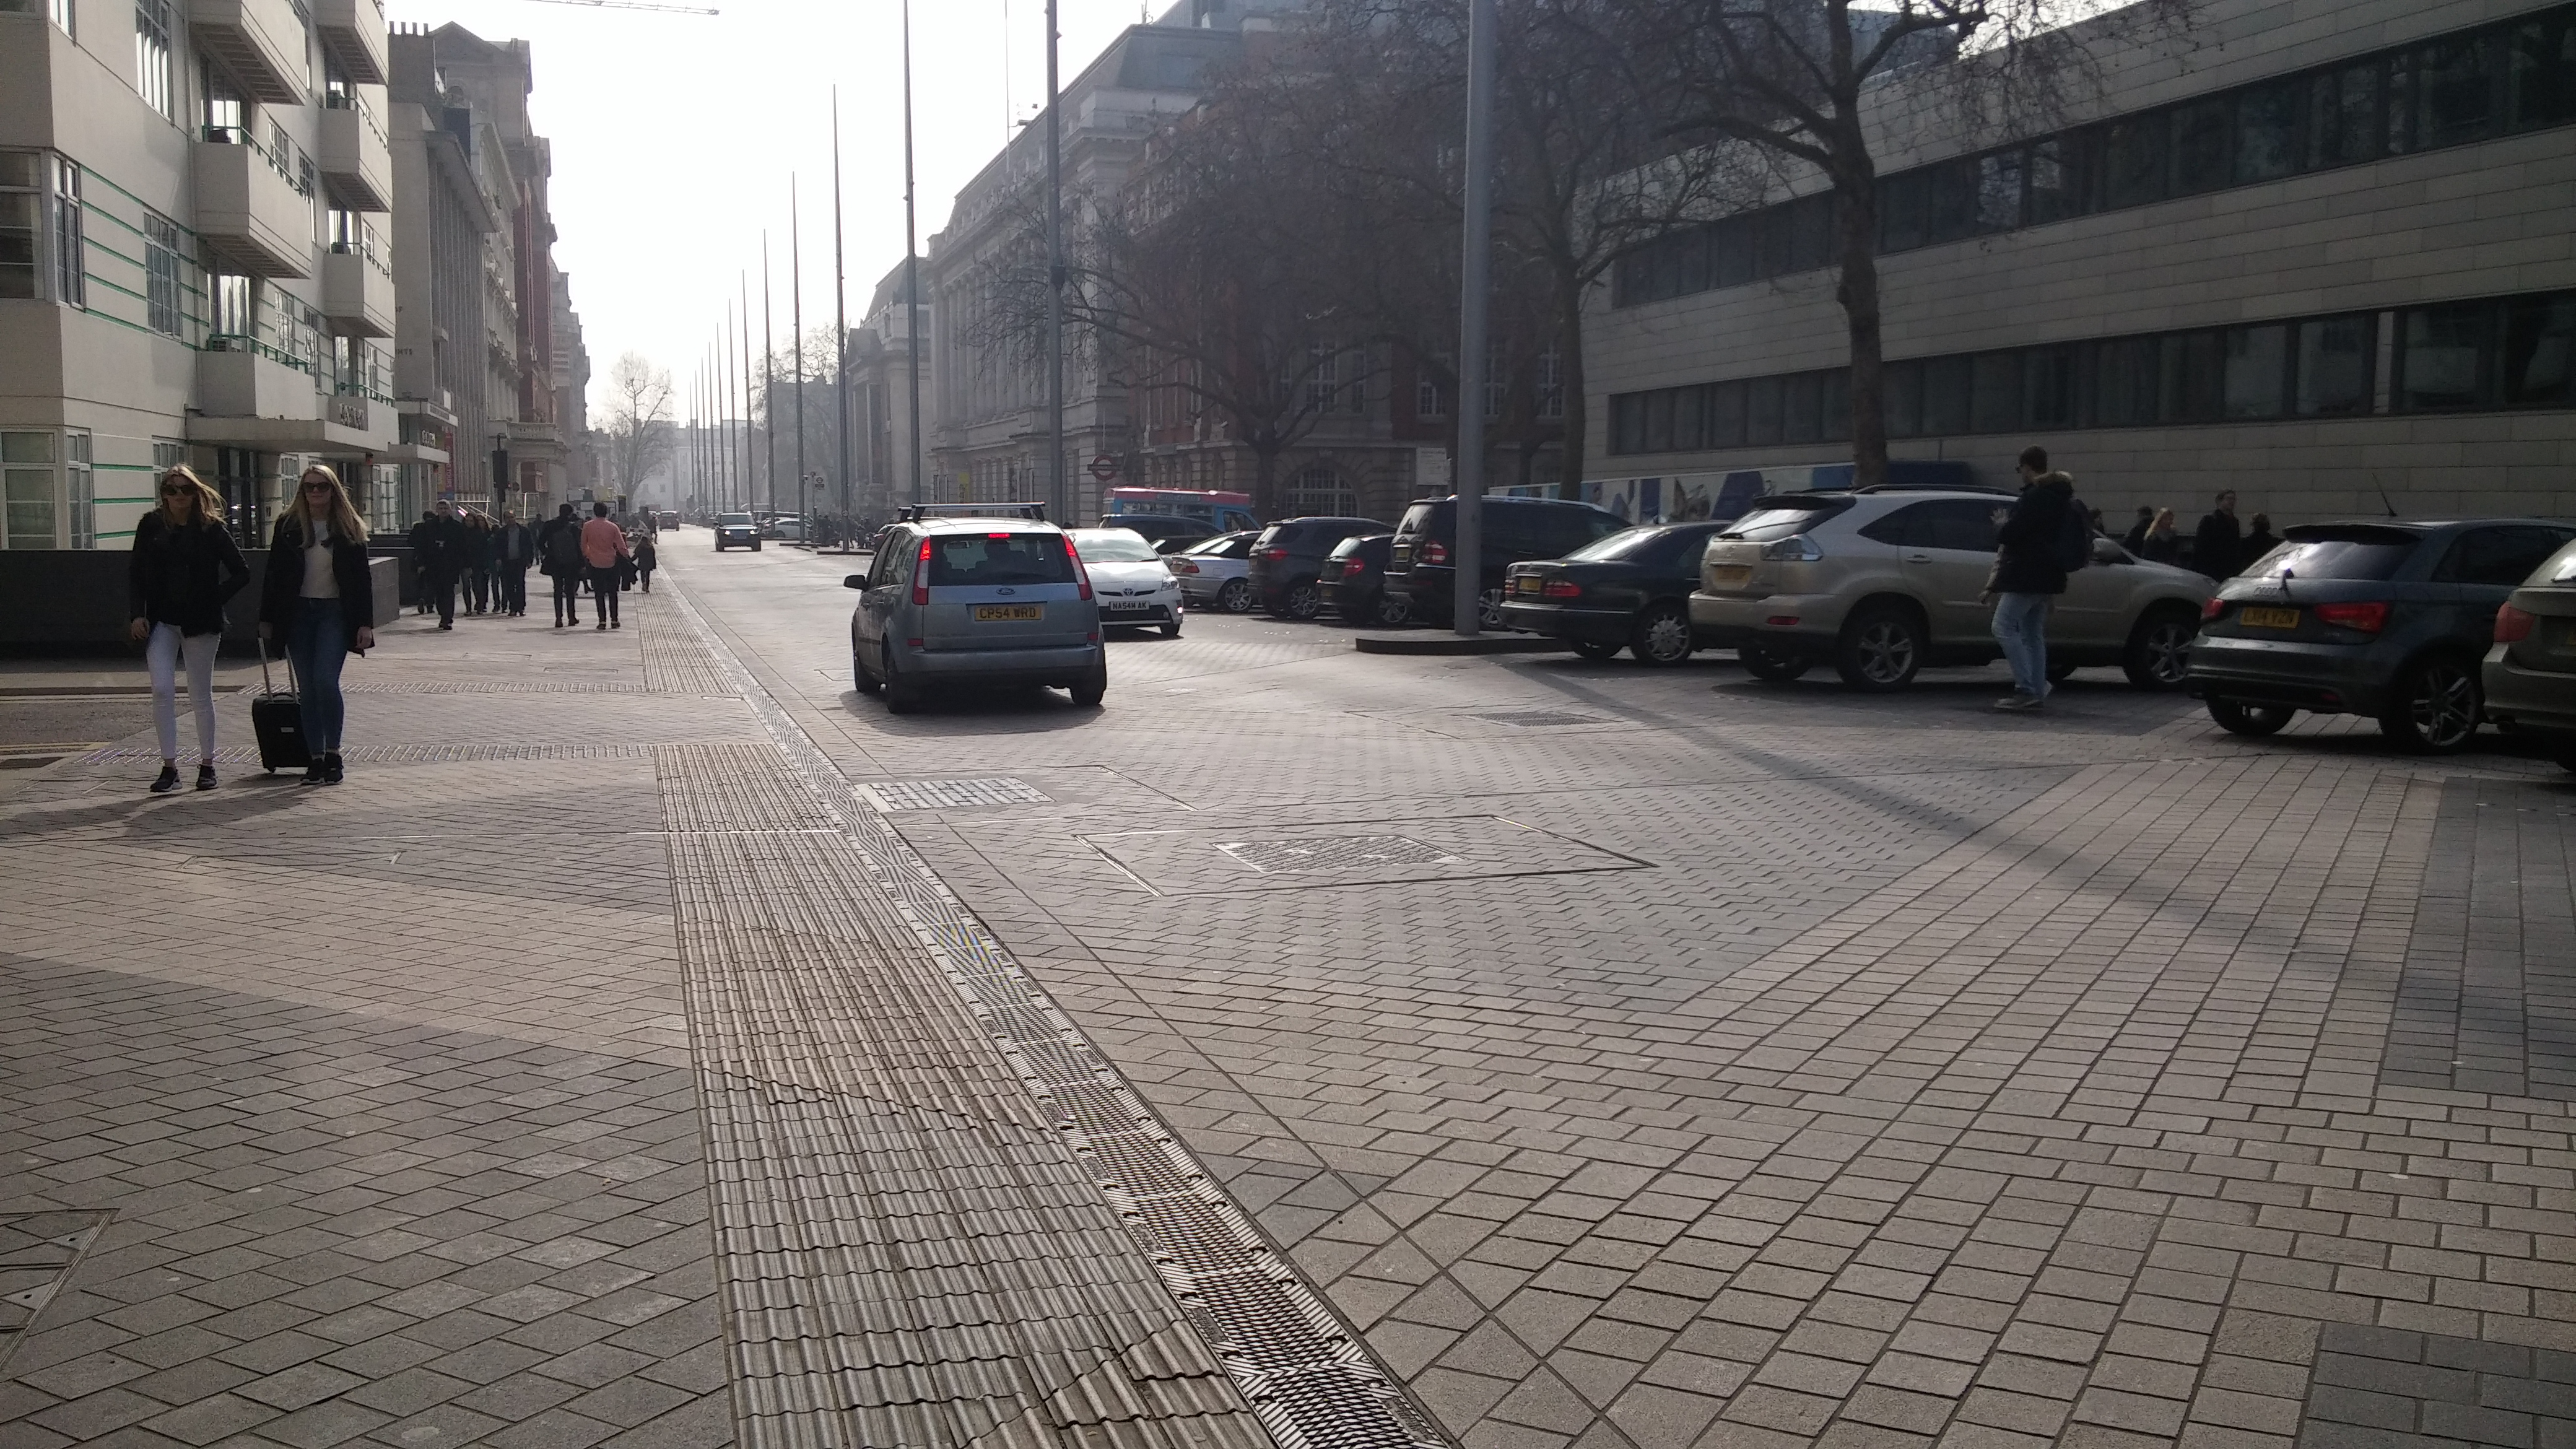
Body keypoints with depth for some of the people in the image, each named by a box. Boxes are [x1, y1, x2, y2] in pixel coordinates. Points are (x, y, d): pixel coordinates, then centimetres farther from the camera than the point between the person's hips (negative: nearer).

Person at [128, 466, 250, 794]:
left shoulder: (211, 528, -2)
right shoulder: (151, 526, 4)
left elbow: (241, 573, 1)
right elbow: (136, 572, 9)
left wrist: (214, 601, -5)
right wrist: (138, 614, 1)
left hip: (200, 622, -1)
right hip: (161, 621, 1)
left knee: (201, 695, 7)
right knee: (162, 690, -10)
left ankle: (207, 765, 19)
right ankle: (169, 767, -6)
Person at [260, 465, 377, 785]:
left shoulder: (349, 529, 2)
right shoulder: (288, 527, 6)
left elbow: (362, 579, 2)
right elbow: (274, 575, 7)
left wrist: (365, 623, -5)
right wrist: (267, 619, 3)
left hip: (335, 613, -2)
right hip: (298, 613, 2)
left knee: (325, 680, -16)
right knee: (307, 688, 3)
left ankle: (333, 753, -4)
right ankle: (316, 758, 9)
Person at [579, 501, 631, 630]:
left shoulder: (587, 526, -6)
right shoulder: (613, 527, -6)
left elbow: (583, 545, 3)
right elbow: (622, 547, -4)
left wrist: (587, 556, 20)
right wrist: (626, 557, 13)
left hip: (595, 563, -1)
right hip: (611, 563, 1)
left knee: (599, 594, 5)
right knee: (612, 593, 11)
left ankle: (602, 621, 0)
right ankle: (614, 620, 9)